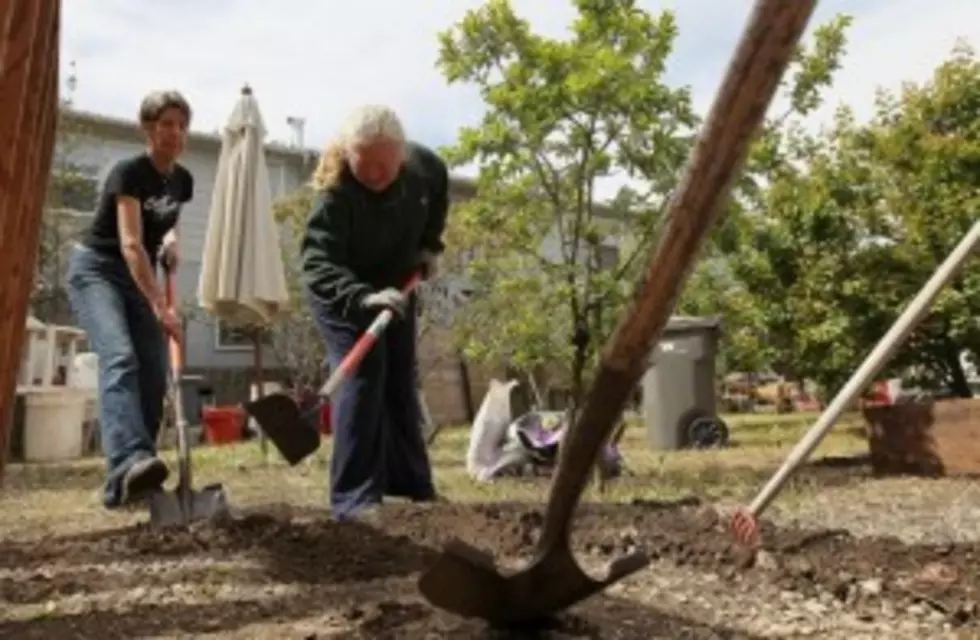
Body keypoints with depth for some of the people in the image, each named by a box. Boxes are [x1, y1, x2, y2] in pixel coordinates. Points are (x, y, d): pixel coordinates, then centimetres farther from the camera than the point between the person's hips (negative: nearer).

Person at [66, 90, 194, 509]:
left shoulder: (182, 180, 3)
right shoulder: (128, 172, -20)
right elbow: (130, 244, -31)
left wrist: (171, 241, -2)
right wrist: (159, 306, -40)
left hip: (139, 277, 7)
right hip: (95, 270, -7)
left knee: (154, 376, -5)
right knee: (120, 359, -31)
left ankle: (126, 480, 0)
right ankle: (129, 464, -48)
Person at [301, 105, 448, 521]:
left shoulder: (425, 166, -18)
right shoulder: (335, 193, -35)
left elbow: (439, 195, 7)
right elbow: (317, 261, -46)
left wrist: (429, 244, -2)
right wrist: (363, 298, -61)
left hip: (397, 286, 6)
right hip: (341, 294, -6)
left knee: (401, 382, 11)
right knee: (361, 378, -19)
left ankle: (412, 484, 24)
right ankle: (355, 497, -16)